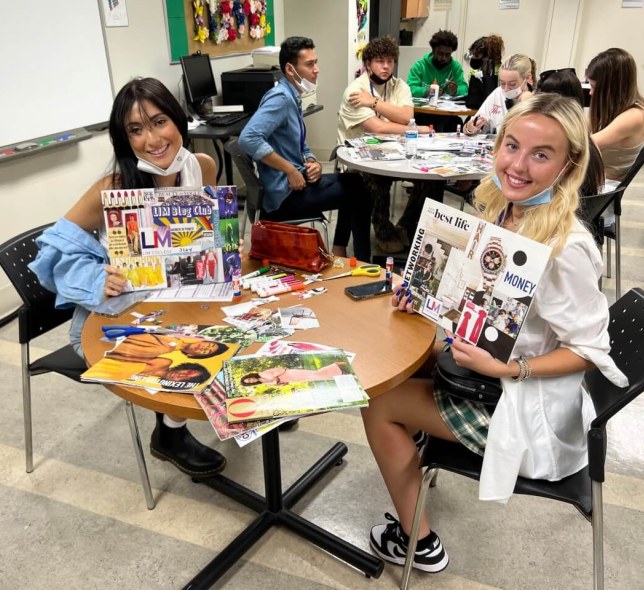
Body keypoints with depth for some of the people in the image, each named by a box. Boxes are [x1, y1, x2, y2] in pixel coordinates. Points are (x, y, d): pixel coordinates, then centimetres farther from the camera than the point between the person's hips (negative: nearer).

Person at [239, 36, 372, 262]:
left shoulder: (293, 97, 12)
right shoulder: (281, 98, -18)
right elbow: (248, 139, -32)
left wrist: (313, 163, -3)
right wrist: (291, 170, -24)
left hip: (296, 182, 10)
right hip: (285, 194, -10)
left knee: (353, 181, 19)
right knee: (359, 192, -3)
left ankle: (339, 253, 23)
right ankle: (361, 260, 13)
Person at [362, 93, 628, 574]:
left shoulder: (565, 247, -29)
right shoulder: (502, 209, -5)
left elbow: (589, 351, -20)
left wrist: (505, 369, -28)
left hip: (528, 406, -8)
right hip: (489, 370, 8)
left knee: (377, 403, -2)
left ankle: (418, 543, 19)